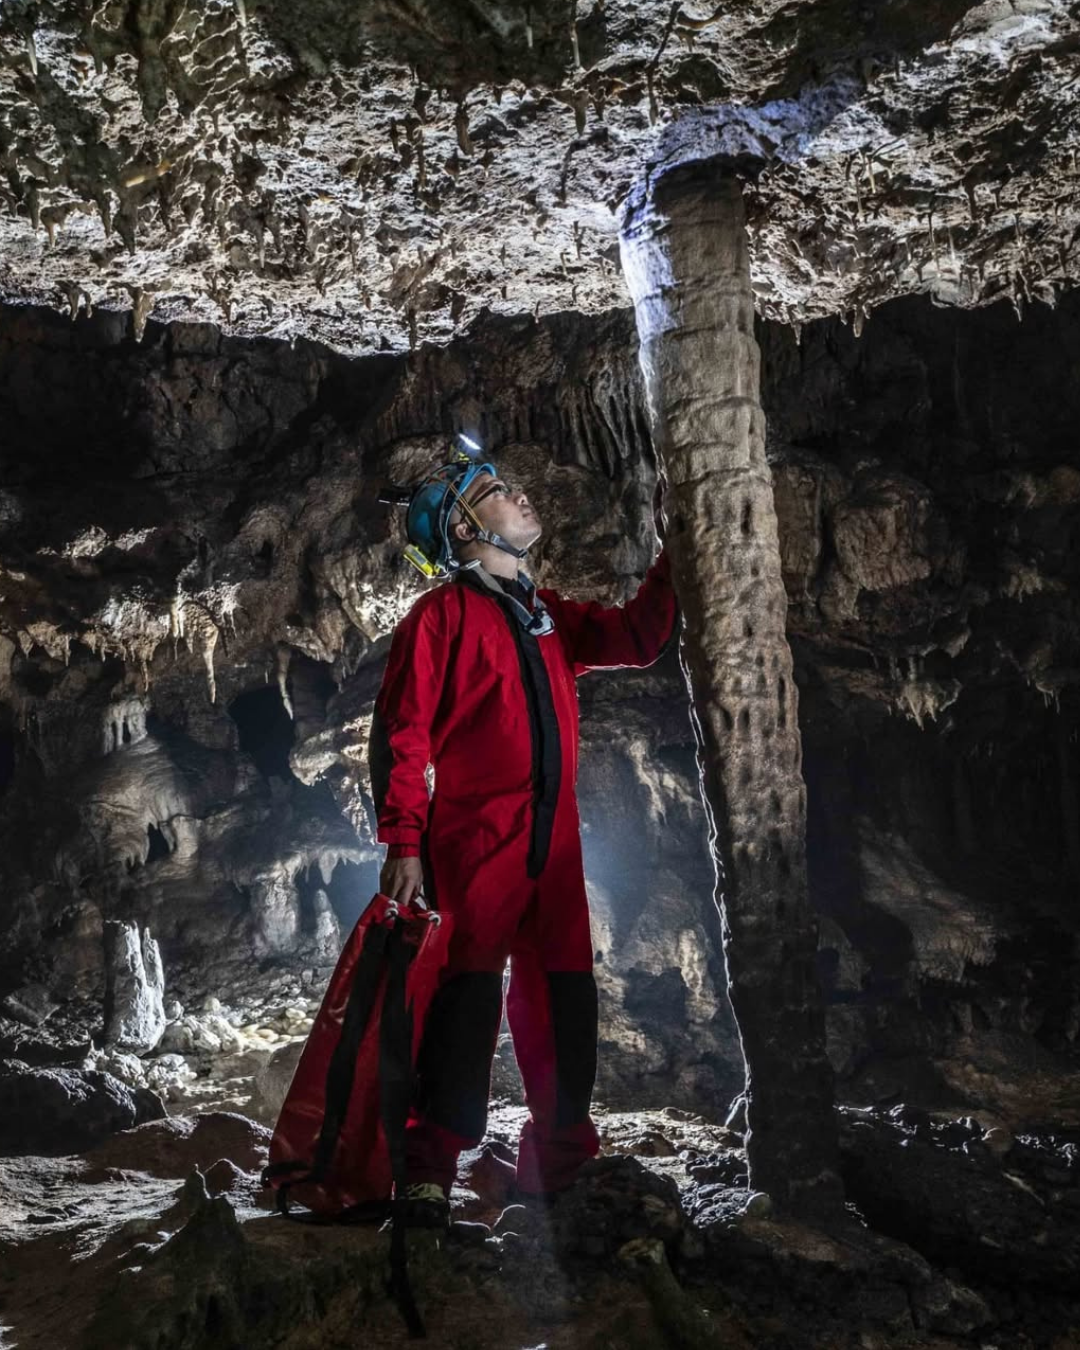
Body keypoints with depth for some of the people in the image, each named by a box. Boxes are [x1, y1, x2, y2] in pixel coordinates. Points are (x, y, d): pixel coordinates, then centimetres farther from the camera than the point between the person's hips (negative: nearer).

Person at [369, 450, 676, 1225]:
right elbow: (402, 732, -9)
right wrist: (403, 842, -16)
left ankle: (559, 1162, 21)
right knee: (469, 999, -10)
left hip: (552, 842, 7)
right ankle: (431, 1173, -3)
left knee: (562, 1003, 9)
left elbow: (636, 638, 18)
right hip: (474, 839, -7)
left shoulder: (549, 617, 19)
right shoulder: (442, 616, -3)